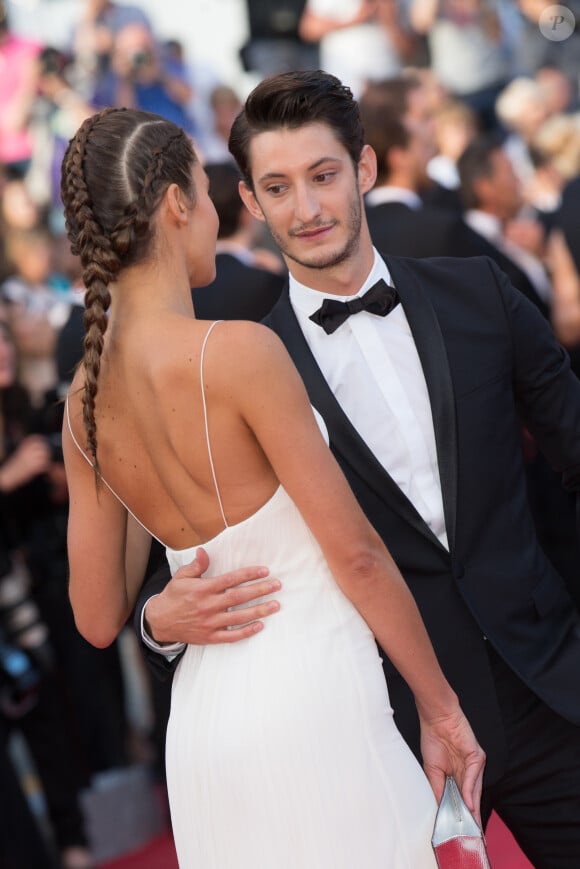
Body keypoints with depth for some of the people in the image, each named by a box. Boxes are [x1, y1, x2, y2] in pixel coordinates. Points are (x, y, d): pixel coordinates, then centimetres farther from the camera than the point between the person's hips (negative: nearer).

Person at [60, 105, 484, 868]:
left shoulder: (84, 401, 4)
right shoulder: (238, 351, -16)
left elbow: (98, 619, 9)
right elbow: (356, 552, -12)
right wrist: (442, 708, -2)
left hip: (201, 726, 8)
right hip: (308, 706, -7)